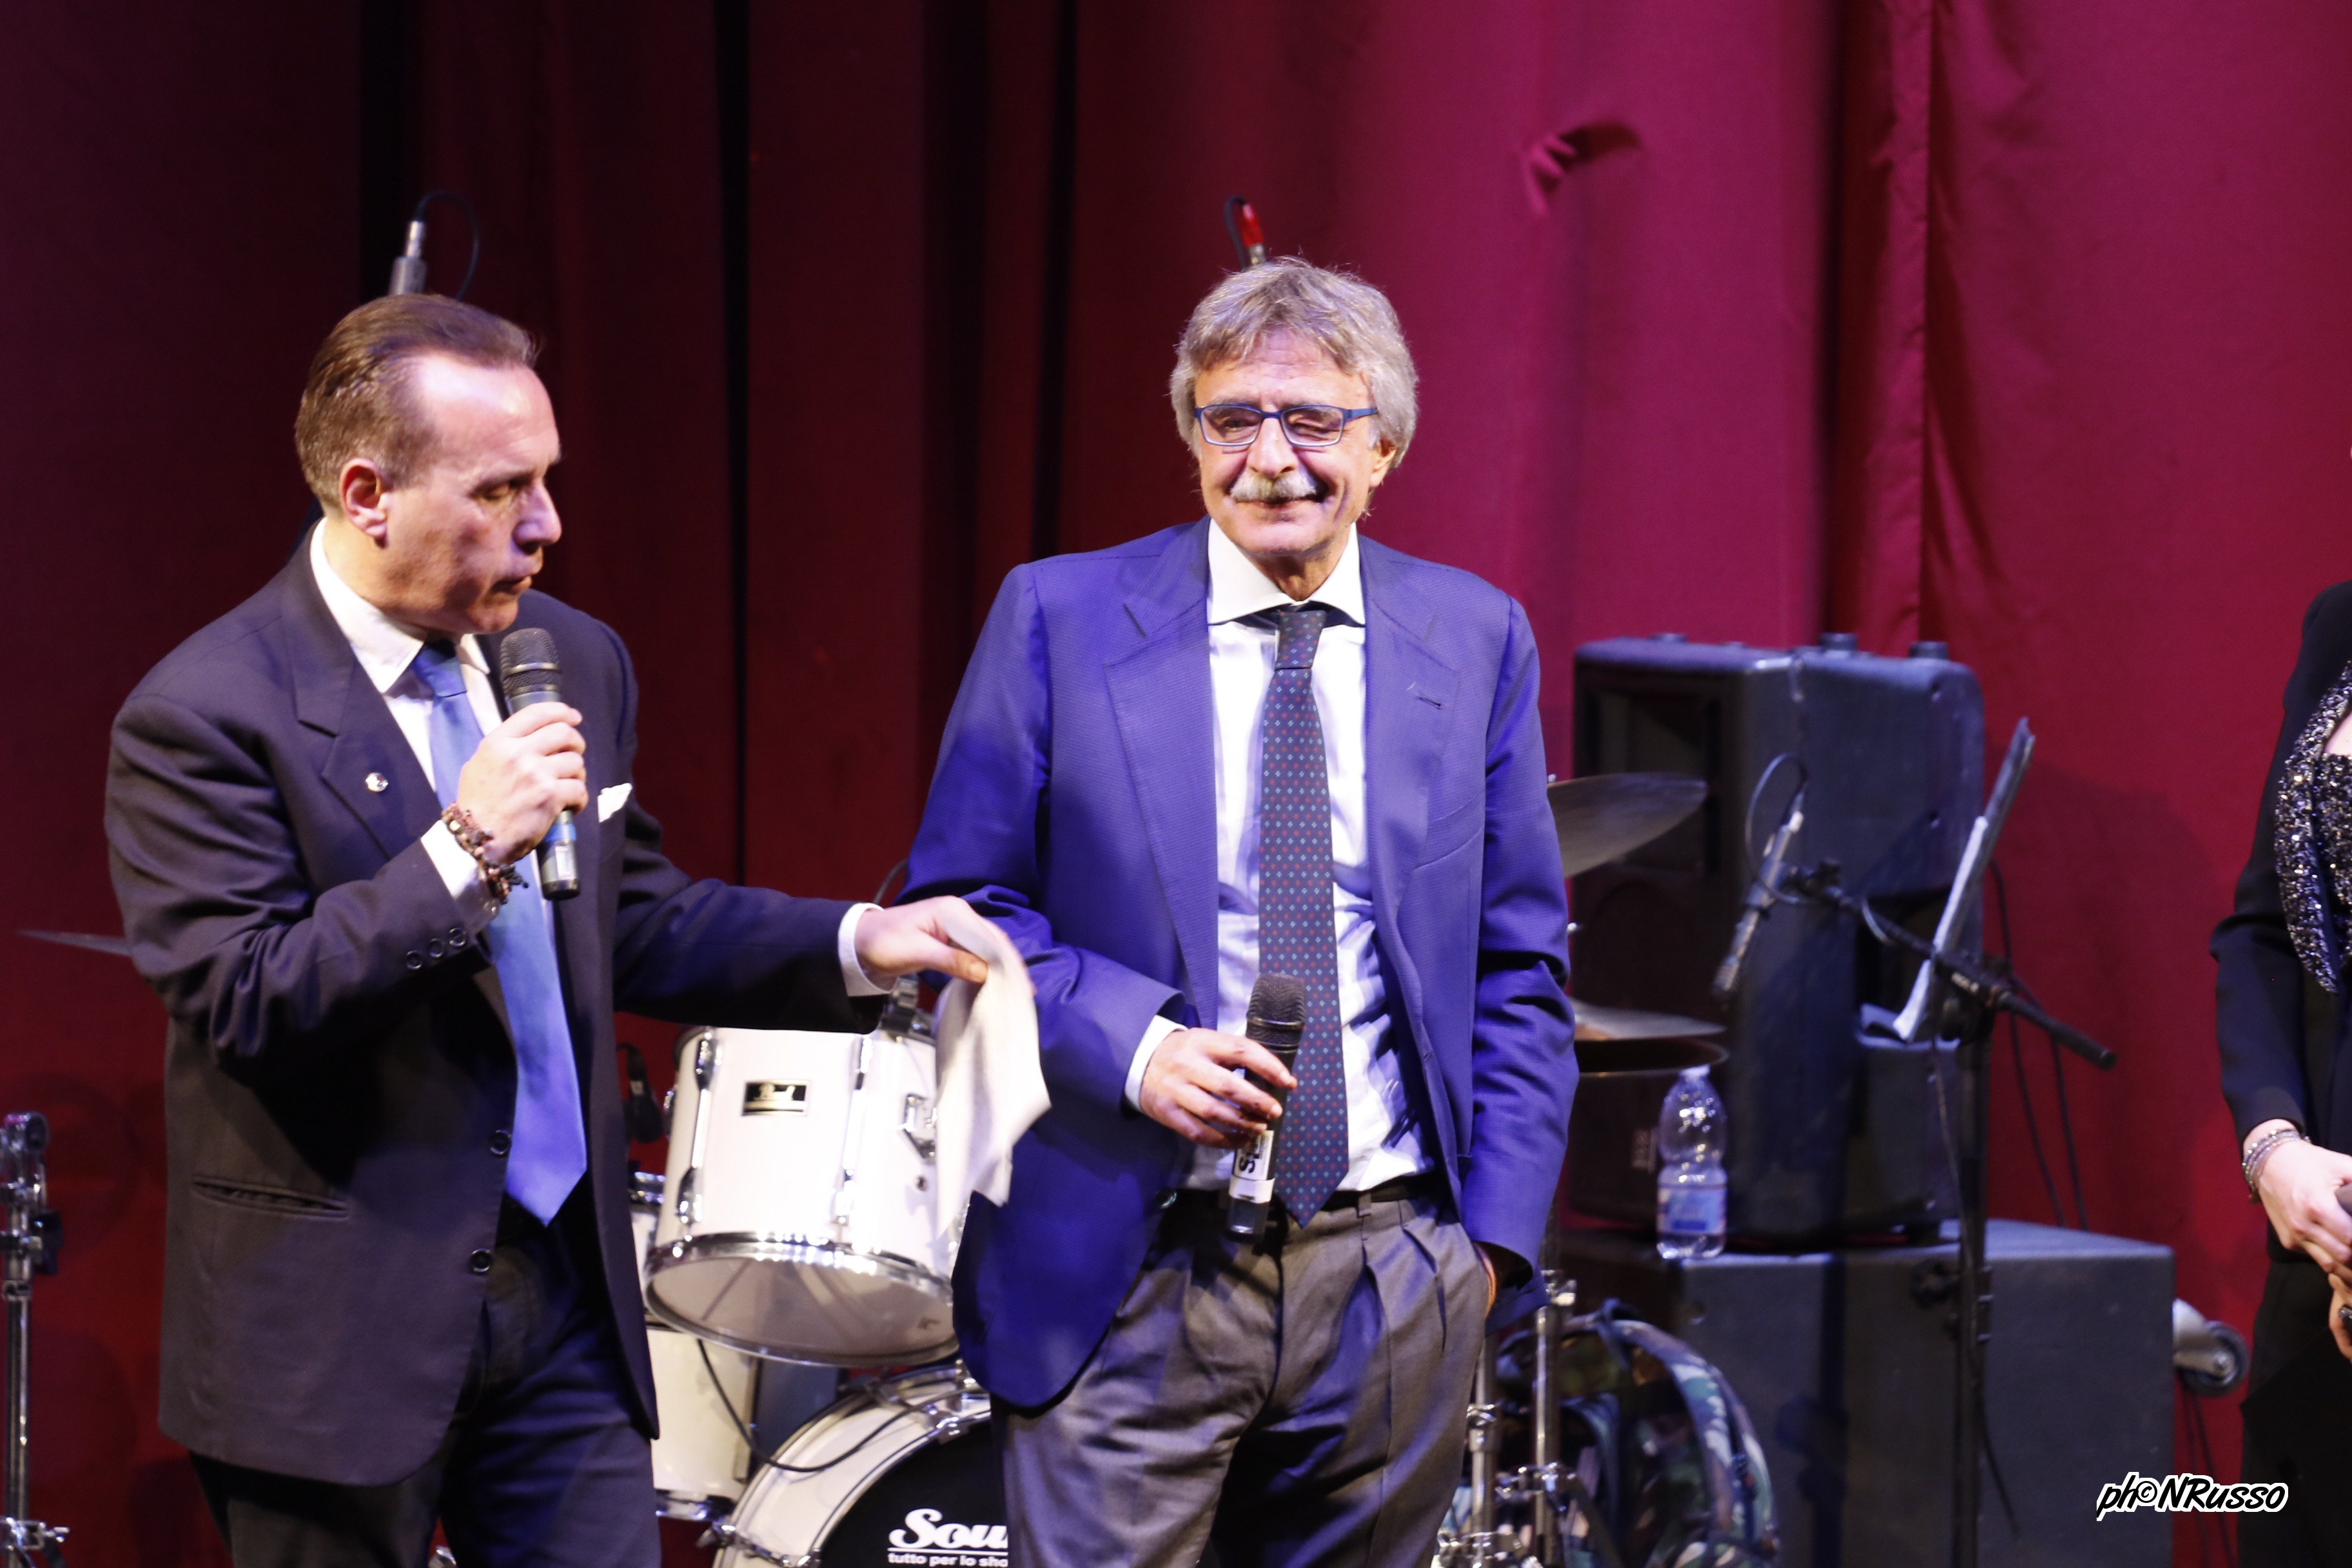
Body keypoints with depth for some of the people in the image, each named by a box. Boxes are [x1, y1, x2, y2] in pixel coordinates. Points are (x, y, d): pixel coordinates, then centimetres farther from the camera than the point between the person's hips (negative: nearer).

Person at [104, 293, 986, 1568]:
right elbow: (240, 1005, -20)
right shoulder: (204, 717, -14)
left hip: (564, 1297, 6)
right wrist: (464, 851, -26)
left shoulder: (574, 661, 9)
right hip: (339, 1331, -6)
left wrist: (857, 942, 2)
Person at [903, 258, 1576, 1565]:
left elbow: (1522, 965, 11)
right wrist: (1134, 1045, -14)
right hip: (1132, 1279, -2)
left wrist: (1496, 1227, 2)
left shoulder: (1476, 641, 8)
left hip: (1394, 1277, 2)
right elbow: (960, 907, 1)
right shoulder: (1061, 621, 1)